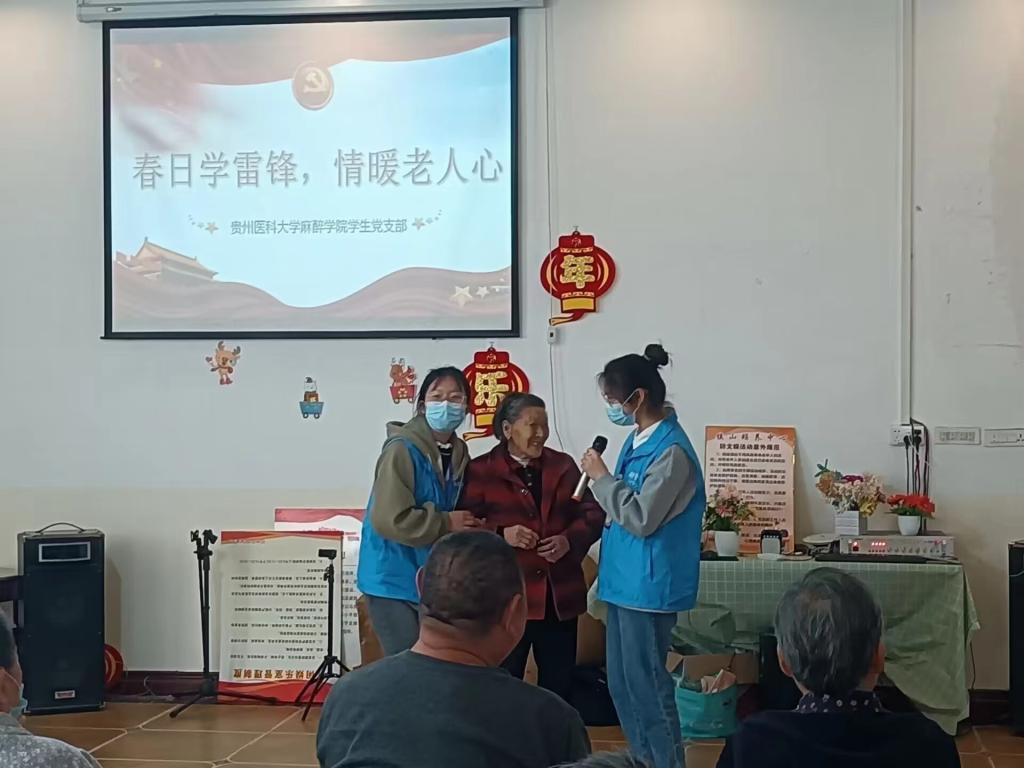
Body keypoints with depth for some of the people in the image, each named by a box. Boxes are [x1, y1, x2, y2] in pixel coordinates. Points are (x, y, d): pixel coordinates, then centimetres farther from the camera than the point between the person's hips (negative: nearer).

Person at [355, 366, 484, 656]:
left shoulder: (459, 454, 8)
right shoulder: (402, 449, -15)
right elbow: (389, 518, -24)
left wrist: (468, 526, -2)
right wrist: (446, 523, -16)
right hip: (394, 580, -8)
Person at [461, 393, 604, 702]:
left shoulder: (563, 465, 10)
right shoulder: (481, 470, -1)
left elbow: (592, 513, 10)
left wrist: (570, 539, -9)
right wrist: (501, 535, -20)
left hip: (560, 596, 4)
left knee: (558, 684, 13)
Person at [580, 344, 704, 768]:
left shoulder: (672, 450, -19)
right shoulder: (639, 439, 10)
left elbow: (642, 518, -22)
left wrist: (601, 477, -15)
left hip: (648, 586, -10)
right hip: (626, 581, 10)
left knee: (646, 685, -2)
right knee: (621, 684, 16)